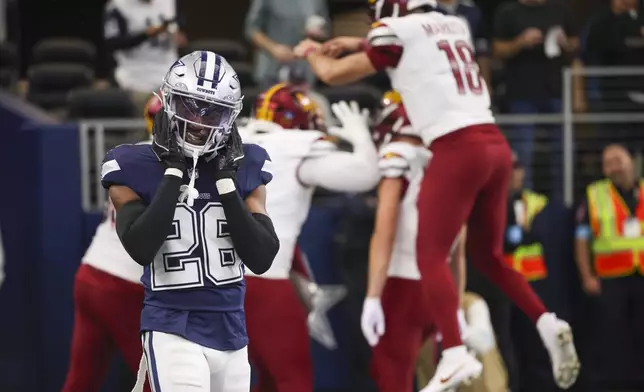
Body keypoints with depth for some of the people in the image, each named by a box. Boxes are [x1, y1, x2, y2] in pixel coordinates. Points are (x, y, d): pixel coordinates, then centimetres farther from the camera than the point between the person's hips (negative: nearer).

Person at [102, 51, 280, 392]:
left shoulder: (243, 169, 6)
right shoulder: (136, 169, -3)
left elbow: (261, 259, -3)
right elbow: (141, 248, -19)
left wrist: (226, 182, -7)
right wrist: (174, 173, -14)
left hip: (231, 333, 5)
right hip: (173, 333, -5)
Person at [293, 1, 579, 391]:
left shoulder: (399, 32, -1)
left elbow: (334, 74, 10)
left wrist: (313, 52, 30)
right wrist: (362, 44, 44)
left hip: (458, 150, -7)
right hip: (496, 145, 7)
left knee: (431, 256, -4)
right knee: (487, 255, 18)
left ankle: (456, 355, -19)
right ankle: (547, 323, 1)